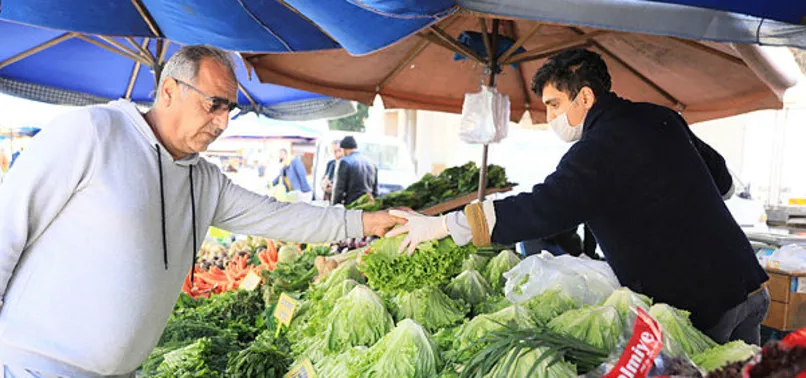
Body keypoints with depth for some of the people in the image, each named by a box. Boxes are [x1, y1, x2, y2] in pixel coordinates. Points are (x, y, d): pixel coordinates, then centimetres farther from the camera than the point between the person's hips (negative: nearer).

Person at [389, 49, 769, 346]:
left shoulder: (600, 148, -19)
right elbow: (722, 178, 18)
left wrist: (443, 224, -26)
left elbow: (541, 210, -29)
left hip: (699, 307, -9)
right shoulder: (663, 118, 8)